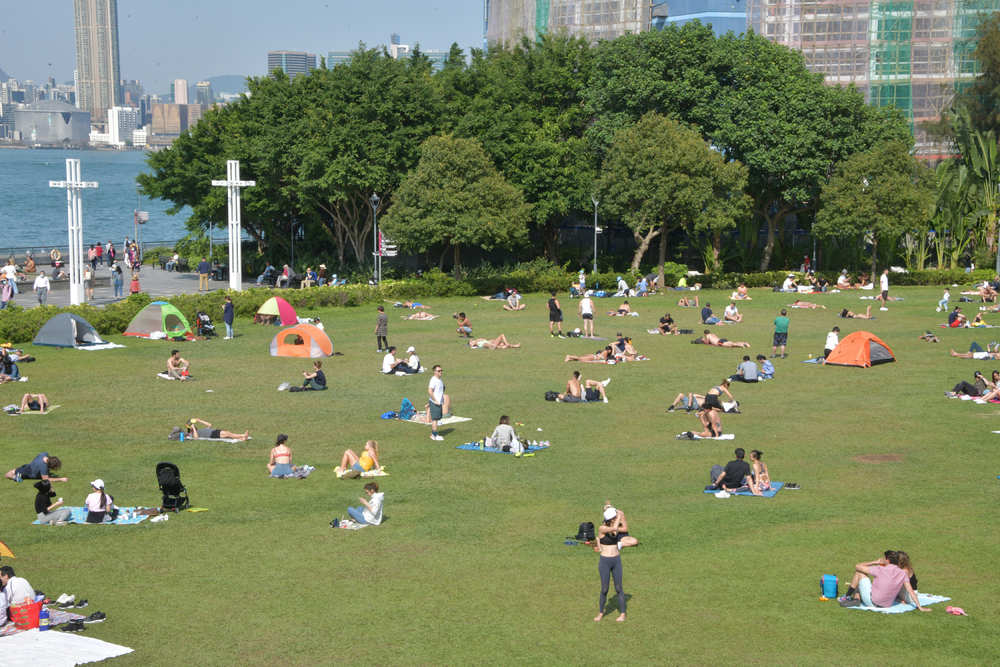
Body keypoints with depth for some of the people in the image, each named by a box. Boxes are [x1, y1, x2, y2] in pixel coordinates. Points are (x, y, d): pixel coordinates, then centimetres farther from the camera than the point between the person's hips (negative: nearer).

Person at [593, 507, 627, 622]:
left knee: (618, 588, 6)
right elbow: (614, 528, -29)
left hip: (617, 561, 4)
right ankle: (601, 613, 20)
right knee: (604, 589, 3)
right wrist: (619, 517, -18)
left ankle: (622, 613, 16)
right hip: (605, 562, -4)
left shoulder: (617, 528, 1)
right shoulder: (602, 528, -15)